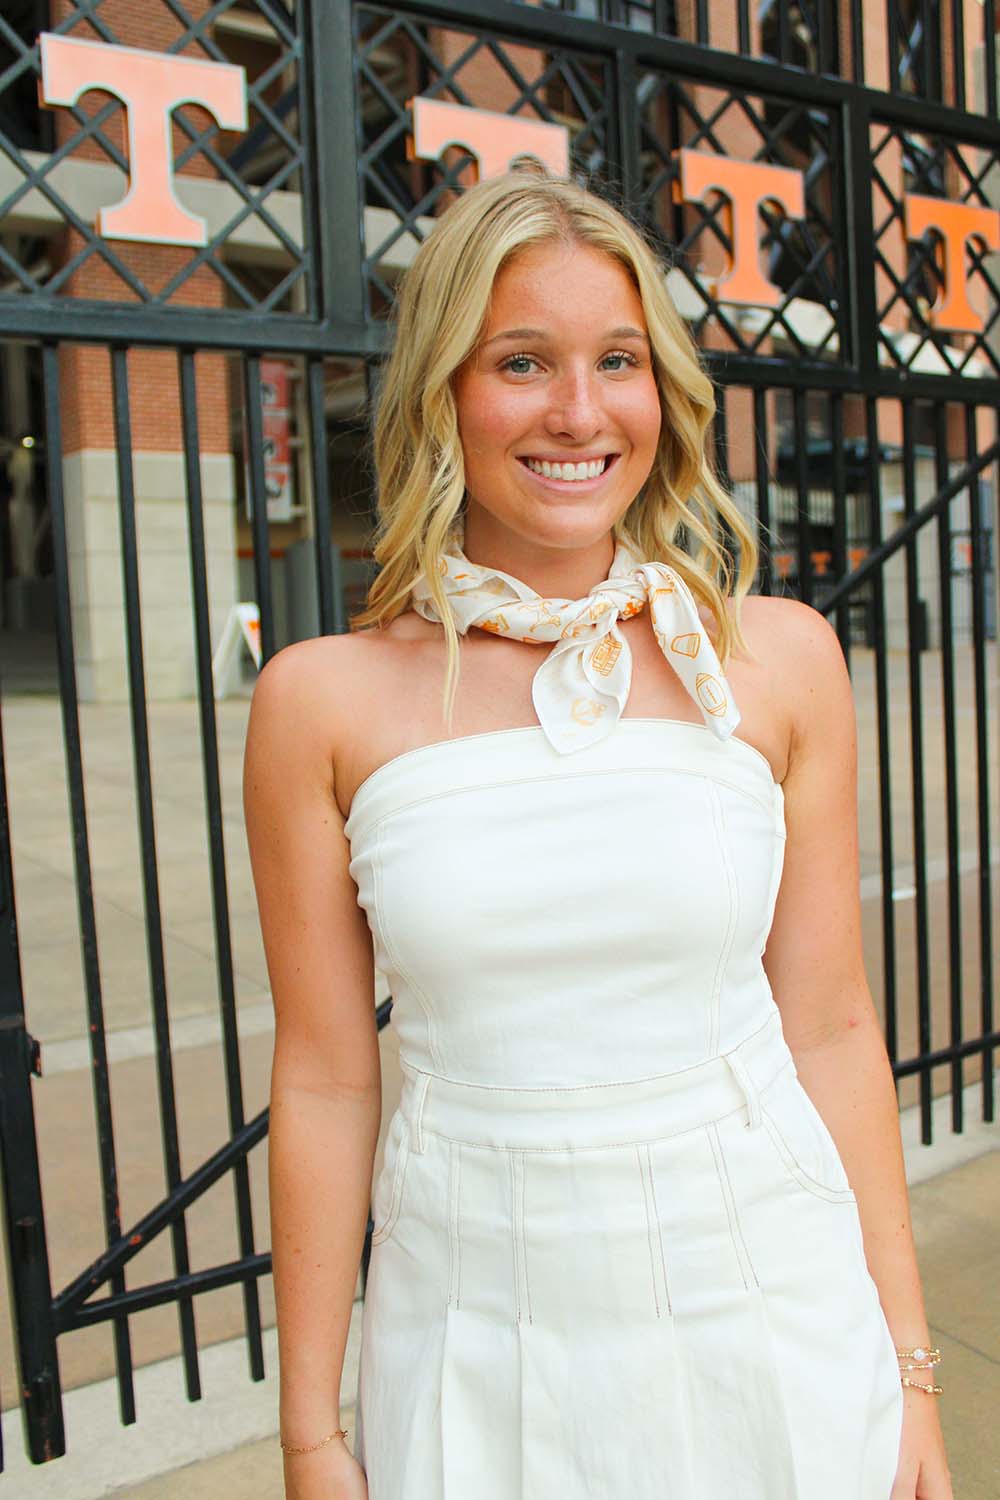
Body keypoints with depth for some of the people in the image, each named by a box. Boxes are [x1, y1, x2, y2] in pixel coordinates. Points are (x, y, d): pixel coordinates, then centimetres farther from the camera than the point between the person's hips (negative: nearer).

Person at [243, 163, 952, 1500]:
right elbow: (325, 1080, -4)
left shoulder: (779, 660, -5)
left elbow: (831, 1026, -1)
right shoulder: (325, 700, -8)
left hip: (767, 1304, 1)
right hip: (478, 1335, 0)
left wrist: (908, 1363, 3)